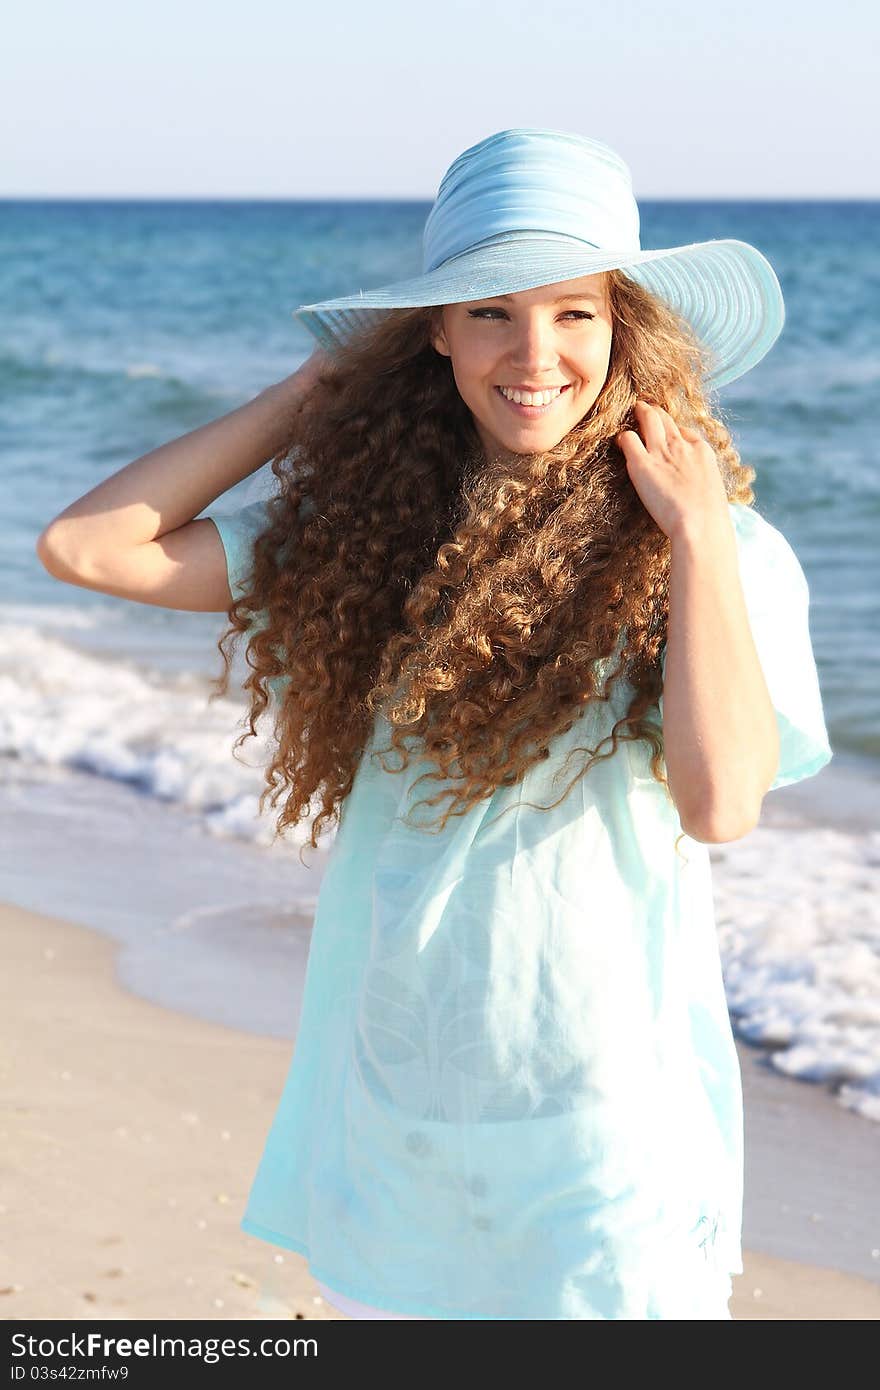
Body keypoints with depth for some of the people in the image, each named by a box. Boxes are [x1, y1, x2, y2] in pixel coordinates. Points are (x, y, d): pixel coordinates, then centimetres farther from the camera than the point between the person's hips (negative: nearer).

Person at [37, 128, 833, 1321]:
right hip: (386, 1099, 3)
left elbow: (721, 804, -23)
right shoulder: (366, 525, 1)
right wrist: (309, 396, 0)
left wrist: (697, 536, -17)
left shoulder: (721, 550, -8)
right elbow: (86, 545, -5)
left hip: (604, 1114, -3)